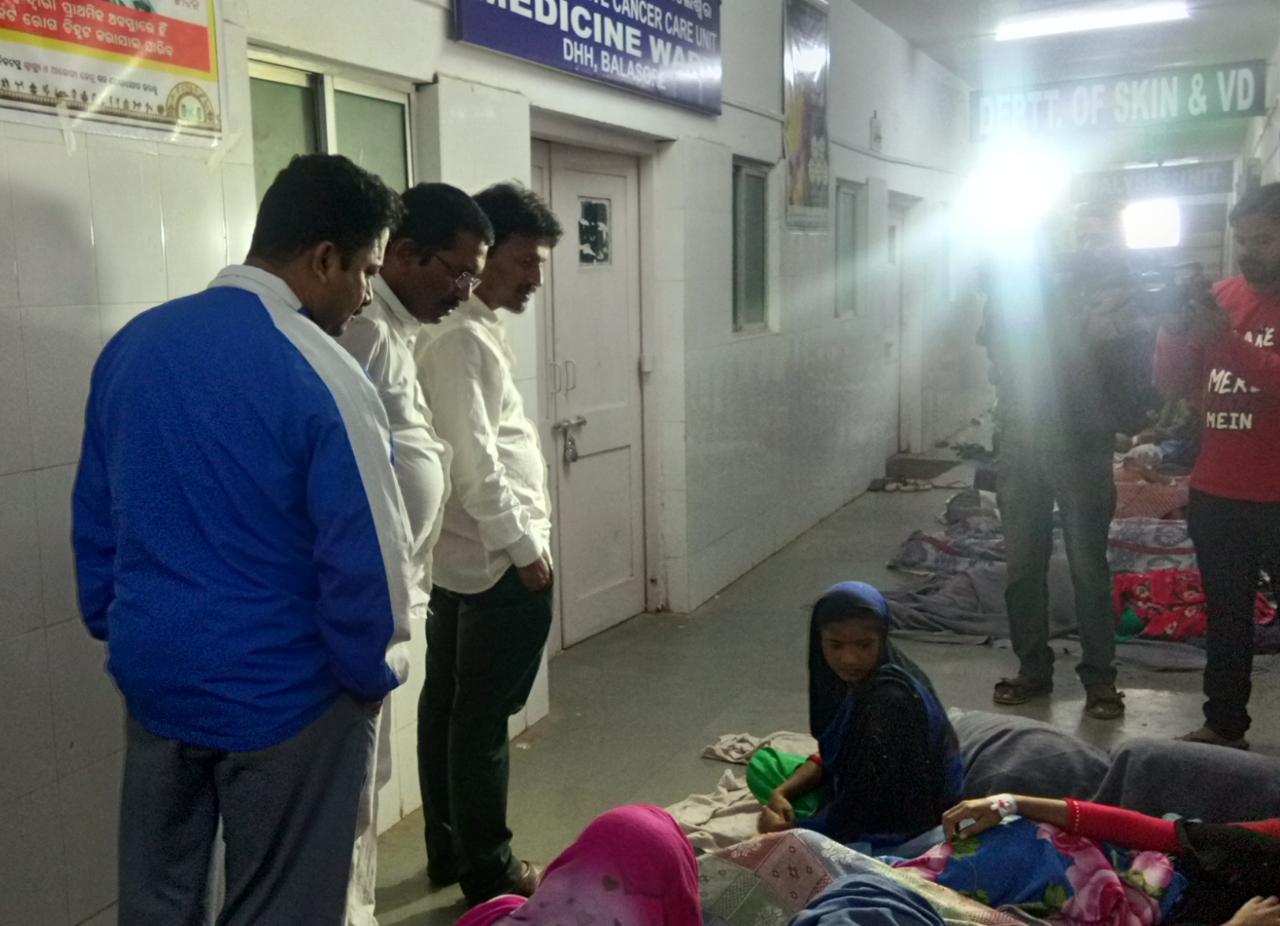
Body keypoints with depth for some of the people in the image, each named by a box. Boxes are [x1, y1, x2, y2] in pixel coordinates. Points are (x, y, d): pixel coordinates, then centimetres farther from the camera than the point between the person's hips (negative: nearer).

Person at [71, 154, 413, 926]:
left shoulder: (132, 346, 1)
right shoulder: (325, 379, -21)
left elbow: (94, 517, 10)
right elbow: (366, 561, -19)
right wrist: (377, 671, -1)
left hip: (153, 675, 7)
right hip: (281, 694, -6)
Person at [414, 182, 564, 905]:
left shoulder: (468, 329, 13)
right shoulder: (465, 337, -18)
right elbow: (474, 460, -23)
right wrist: (523, 545, -17)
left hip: (463, 553, 10)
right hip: (499, 557, -10)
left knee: (447, 705, 15)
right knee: (484, 718, 0)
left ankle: (448, 850, 29)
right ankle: (489, 872, 13)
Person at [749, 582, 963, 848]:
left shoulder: (892, 699, -31)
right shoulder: (851, 679, -5)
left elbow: (866, 806, -27)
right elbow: (833, 754, 6)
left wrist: (794, 827, -19)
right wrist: (783, 792, -9)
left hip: (900, 820, -9)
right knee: (762, 763, 13)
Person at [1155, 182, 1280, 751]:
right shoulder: (1220, 298, 9)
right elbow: (1172, 386, 6)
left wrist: (1225, 339, -28)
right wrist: (1175, 330, -11)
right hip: (1216, 494, 5)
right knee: (1226, 615, 15)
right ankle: (1224, 726, 27)